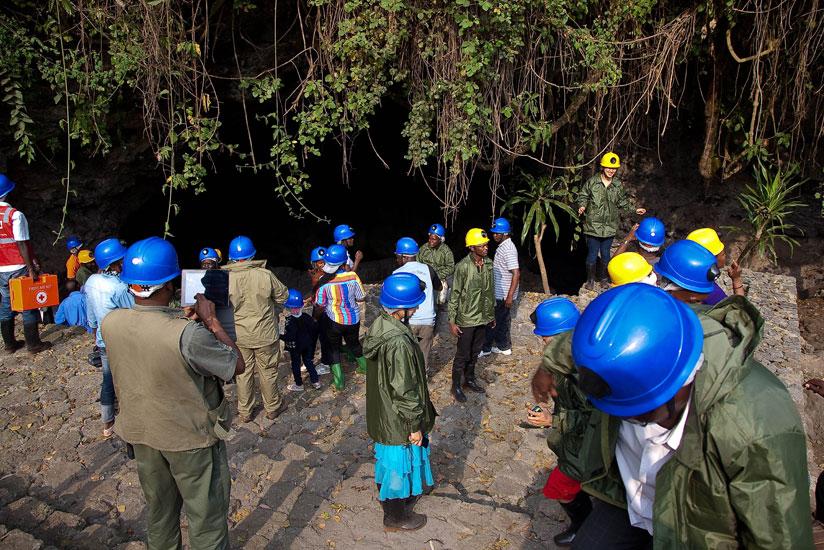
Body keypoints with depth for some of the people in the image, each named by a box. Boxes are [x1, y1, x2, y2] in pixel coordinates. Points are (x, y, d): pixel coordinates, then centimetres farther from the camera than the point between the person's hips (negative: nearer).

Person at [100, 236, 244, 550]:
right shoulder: (188, 334, -33)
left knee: (159, 511, 27)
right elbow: (237, 366, -19)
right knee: (206, 517, 14)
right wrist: (210, 321, -14)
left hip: (140, 432, 6)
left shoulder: (110, 323, -14)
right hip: (191, 437, -6)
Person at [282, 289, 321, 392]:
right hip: (307, 344, 5)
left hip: (295, 347, -5)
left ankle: (299, 385, 23)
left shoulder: (290, 320, -25)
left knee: (295, 364, 12)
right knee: (308, 361, 19)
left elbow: (291, 336, -29)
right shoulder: (307, 317, -8)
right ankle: (315, 382, 23)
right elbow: (314, 328, -2)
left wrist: (280, 336, -19)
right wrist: (311, 339, 13)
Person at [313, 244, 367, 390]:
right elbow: (361, 298, -7)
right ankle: (364, 366, 46)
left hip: (334, 321, -2)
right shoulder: (353, 277, -17)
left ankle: (338, 380, 13)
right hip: (353, 319, 3)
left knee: (333, 348, 17)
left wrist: (315, 318, 6)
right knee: (354, 343, 27)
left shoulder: (324, 281, -21)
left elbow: (320, 307, -13)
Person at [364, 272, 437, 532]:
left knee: (388, 458, 28)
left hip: (381, 412, 8)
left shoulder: (379, 326, -6)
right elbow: (404, 391, -27)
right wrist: (414, 425, -14)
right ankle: (396, 517, 35)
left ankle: (388, 496, 52)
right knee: (399, 462, 13)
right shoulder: (398, 343, -35)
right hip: (398, 420, -8)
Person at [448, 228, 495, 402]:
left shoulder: (488, 263, 1)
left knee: (475, 353, 20)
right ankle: (456, 387, 22)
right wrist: (452, 321, -14)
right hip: (467, 319, -6)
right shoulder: (463, 267, -19)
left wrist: (492, 314, 16)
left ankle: (469, 380, 38)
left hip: (483, 318, 6)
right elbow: (455, 295, -14)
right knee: (463, 355, 6)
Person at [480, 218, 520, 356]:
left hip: (503, 295, -9)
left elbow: (516, 273, -26)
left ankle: (485, 348, 11)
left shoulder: (508, 250, -21)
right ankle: (504, 347, 26)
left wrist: (510, 296, -26)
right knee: (503, 321, 16)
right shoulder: (502, 246, 11)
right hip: (499, 293, 9)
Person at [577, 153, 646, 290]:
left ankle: (603, 276, 32)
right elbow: (583, 196, 3)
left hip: (610, 226, 3)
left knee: (605, 253, 13)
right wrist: (582, 206, -16)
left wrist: (635, 209, 10)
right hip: (593, 225, -3)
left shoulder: (619, 185, 4)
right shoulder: (592, 182, -6)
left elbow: (623, 202, 17)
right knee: (593, 253, 3)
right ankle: (590, 279, 18)